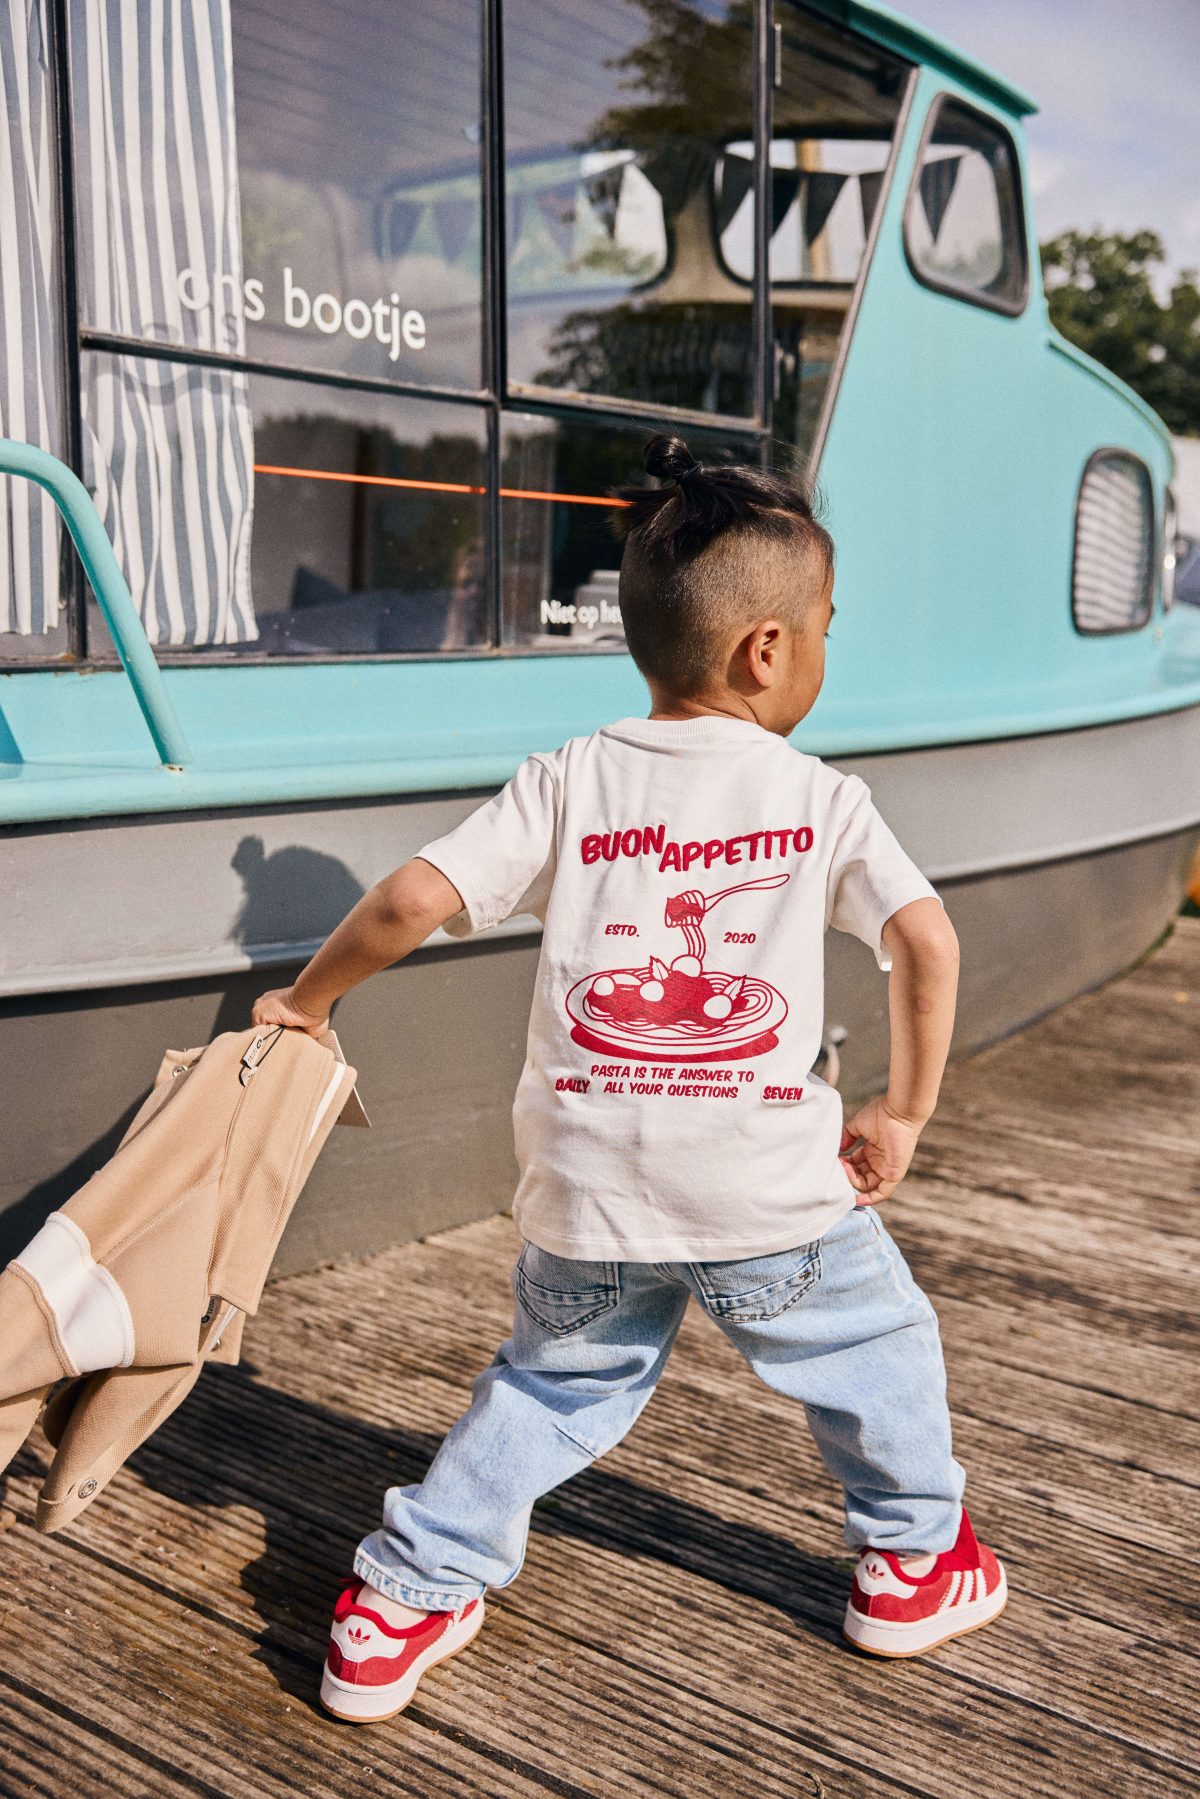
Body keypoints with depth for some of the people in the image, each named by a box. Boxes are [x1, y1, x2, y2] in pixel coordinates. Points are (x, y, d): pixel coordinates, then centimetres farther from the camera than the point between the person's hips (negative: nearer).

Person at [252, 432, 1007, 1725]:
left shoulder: (568, 782, 2)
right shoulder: (822, 798, -1)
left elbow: (413, 900, -4)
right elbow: (926, 940, -10)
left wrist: (306, 1001, 12)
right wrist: (903, 1110, 2)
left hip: (587, 1190, 3)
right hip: (771, 1184, -2)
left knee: (550, 1387, 24)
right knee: (876, 1346, 25)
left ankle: (402, 1601, 26)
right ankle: (914, 1566, 41)